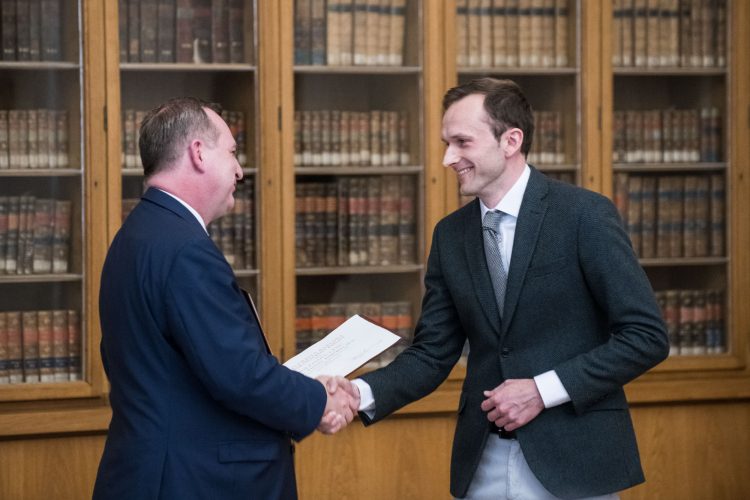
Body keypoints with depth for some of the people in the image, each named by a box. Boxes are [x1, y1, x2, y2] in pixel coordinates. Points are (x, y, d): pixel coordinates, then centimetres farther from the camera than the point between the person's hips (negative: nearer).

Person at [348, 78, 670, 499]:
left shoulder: (585, 215, -9)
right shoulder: (450, 235, 7)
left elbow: (647, 336, -11)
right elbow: (433, 353, 7)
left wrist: (542, 390, -16)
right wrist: (363, 394, -11)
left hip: (571, 462, -5)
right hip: (482, 465, 5)